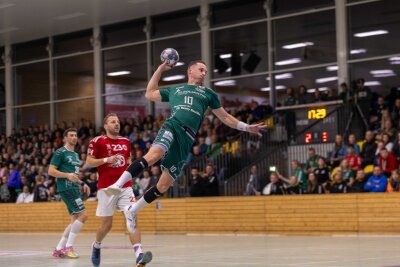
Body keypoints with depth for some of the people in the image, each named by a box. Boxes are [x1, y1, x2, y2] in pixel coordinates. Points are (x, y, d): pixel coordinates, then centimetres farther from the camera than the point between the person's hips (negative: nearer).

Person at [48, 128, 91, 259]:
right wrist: (67, 175, -22)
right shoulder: (60, 152, -5)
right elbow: (51, 171, -11)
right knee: (83, 215, -15)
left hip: (74, 189, 9)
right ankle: (68, 247, -10)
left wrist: (82, 184, 17)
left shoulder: (75, 155, 21)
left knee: (75, 219, 7)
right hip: (66, 188, -9)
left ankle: (59, 249, 10)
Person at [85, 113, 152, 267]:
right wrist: (106, 160, -17)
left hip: (125, 187, 4)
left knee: (132, 219, -14)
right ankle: (96, 246, 35)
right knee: (106, 225, 3)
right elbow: (88, 162, -4)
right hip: (106, 188, -3)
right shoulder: (97, 141, -1)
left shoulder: (126, 142, 14)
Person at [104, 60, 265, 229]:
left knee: (164, 185, -4)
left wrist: (247, 127, 23)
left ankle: (132, 210, 11)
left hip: (186, 140, 2)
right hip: (172, 126, -2)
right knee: (154, 154, -37)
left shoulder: (208, 93, 27)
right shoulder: (174, 90, 28)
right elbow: (149, 94, 35)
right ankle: (119, 184, -46)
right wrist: (160, 69, 32)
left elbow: (225, 117, 30)